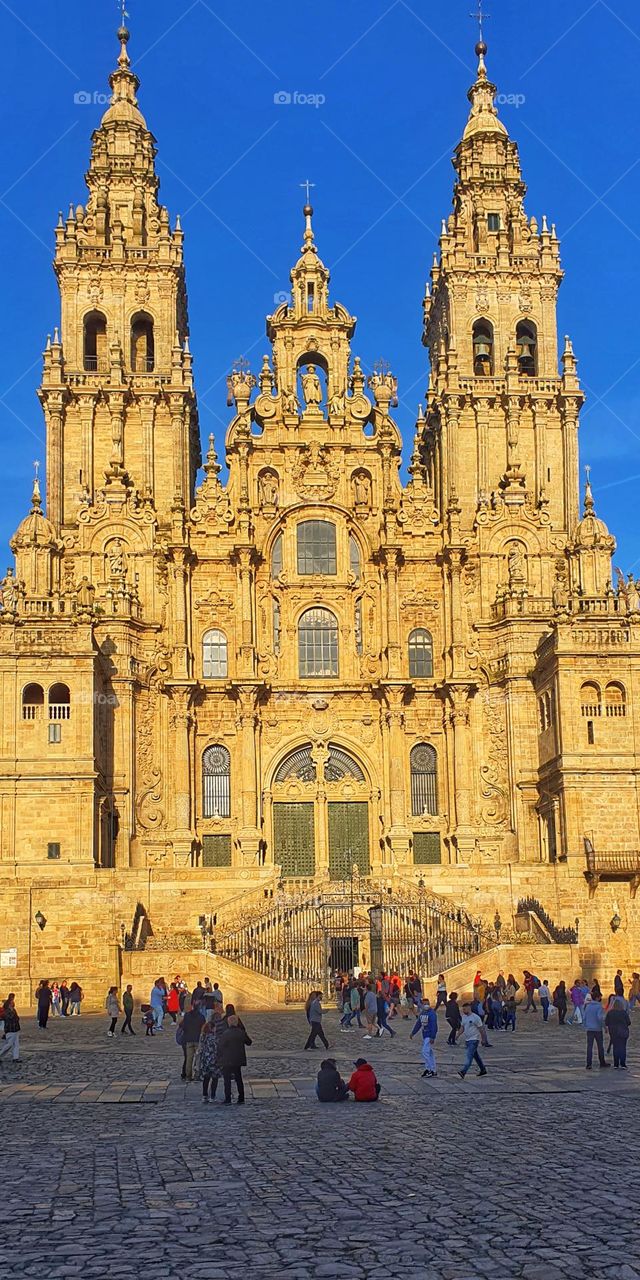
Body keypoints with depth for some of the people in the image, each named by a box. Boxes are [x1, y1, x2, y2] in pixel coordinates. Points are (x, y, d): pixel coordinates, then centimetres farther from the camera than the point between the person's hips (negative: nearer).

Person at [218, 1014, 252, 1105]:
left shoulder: (225, 1034, -15)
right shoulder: (241, 1033, -3)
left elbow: (220, 1046, -12)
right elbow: (249, 1042, 13)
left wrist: (220, 1057, 2)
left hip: (227, 1061, -4)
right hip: (238, 1060, 4)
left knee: (227, 1080, 3)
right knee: (239, 1079, 14)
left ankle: (228, 1100, -1)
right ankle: (241, 1099, 15)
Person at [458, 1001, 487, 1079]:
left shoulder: (476, 1017, -14)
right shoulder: (464, 1017, 8)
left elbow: (480, 1029, -9)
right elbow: (462, 1027, 15)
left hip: (474, 1040, -8)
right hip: (467, 1040, 8)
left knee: (469, 1055, -16)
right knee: (475, 1055, 17)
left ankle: (463, 1072, -27)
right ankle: (483, 1070, 31)